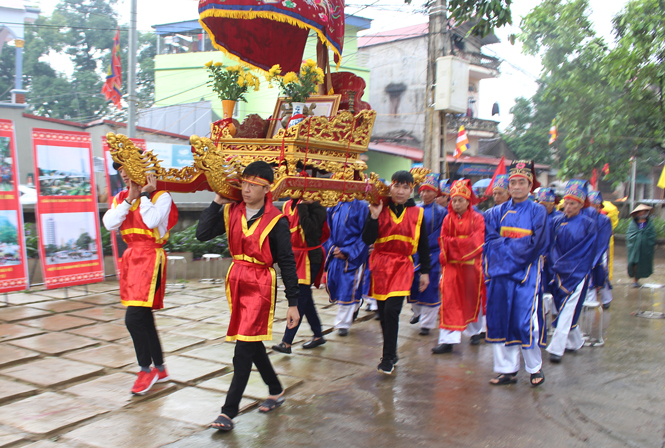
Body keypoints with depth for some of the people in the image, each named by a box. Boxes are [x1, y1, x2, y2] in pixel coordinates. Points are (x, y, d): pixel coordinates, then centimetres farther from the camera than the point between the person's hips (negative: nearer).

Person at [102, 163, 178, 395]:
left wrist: (144, 194, -12)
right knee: (144, 319, 13)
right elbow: (109, 224, -2)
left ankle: (146, 369, 5)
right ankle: (159, 369, 25)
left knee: (134, 318, -13)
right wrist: (130, 198, -7)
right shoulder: (121, 198, 13)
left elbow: (152, 221, -23)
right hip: (130, 258, 8)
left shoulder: (161, 196, -6)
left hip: (150, 258, -7)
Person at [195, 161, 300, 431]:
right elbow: (202, 235, -4)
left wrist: (293, 303, -8)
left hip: (261, 285, -6)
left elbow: (287, 263, -8)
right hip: (236, 281, 6)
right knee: (252, 343, 16)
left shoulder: (276, 221, -11)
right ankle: (276, 392, 35)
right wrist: (217, 202, -7)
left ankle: (229, 411, 0)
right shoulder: (231, 212, 2)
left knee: (244, 347, -8)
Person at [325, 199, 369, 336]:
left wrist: (348, 252, -14)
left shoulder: (360, 206, -10)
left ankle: (343, 324, 13)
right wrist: (333, 248, -3)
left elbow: (365, 235, -11)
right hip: (336, 254, 6)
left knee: (348, 289, -1)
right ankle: (355, 305, 39)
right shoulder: (333, 207, 7)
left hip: (353, 257, -6)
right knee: (332, 285, 11)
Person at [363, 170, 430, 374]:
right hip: (380, 265, 1)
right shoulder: (380, 209, 1)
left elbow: (423, 245, 11)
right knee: (383, 313, 8)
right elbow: (367, 239, -7)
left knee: (391, 310, -15)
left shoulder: (417, 213, 4)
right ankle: (391, 353, 27)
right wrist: (374, 216, -17)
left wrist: (425, 271, 10)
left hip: (402, 266, -1)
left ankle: (388, 358, -2)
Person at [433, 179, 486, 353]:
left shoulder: (477, 218, -2)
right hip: (451, 265, 2)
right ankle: (448, 340, -5)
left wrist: (454, 242, -11)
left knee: (473, 300, 12)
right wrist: (461, 242, -12)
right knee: (449, 302, -5)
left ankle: (475, 331, 34)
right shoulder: (448, 219, 6)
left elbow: (477, 242, -9)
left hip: (471, 265, -1)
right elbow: (443, 241, 2)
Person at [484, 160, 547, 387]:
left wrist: (504, 242, -8)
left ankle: (535, 367, 15)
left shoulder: (538, 212, 1)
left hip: (526, 273, -3)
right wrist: (515, 243, -9)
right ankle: (507, 370, 14)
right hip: (501, 273, 3)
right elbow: (490, 241, 1)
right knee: (501, 320, 3)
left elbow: (532, 244, -10)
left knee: (526, 321, -5)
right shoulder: (497, 212, 10)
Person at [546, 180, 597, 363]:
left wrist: (566, 265, -12)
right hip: (560, 272, 5)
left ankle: (556, 348, -10)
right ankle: (575, 342, 29)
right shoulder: (557, 222, 6)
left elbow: (588, 252, -7)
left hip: (578, 273, -4)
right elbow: (553, 246, 6)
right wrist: (555, 265, -9)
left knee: (567, 309, -9)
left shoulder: (588, 224, -4)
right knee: (565, 308, 12)